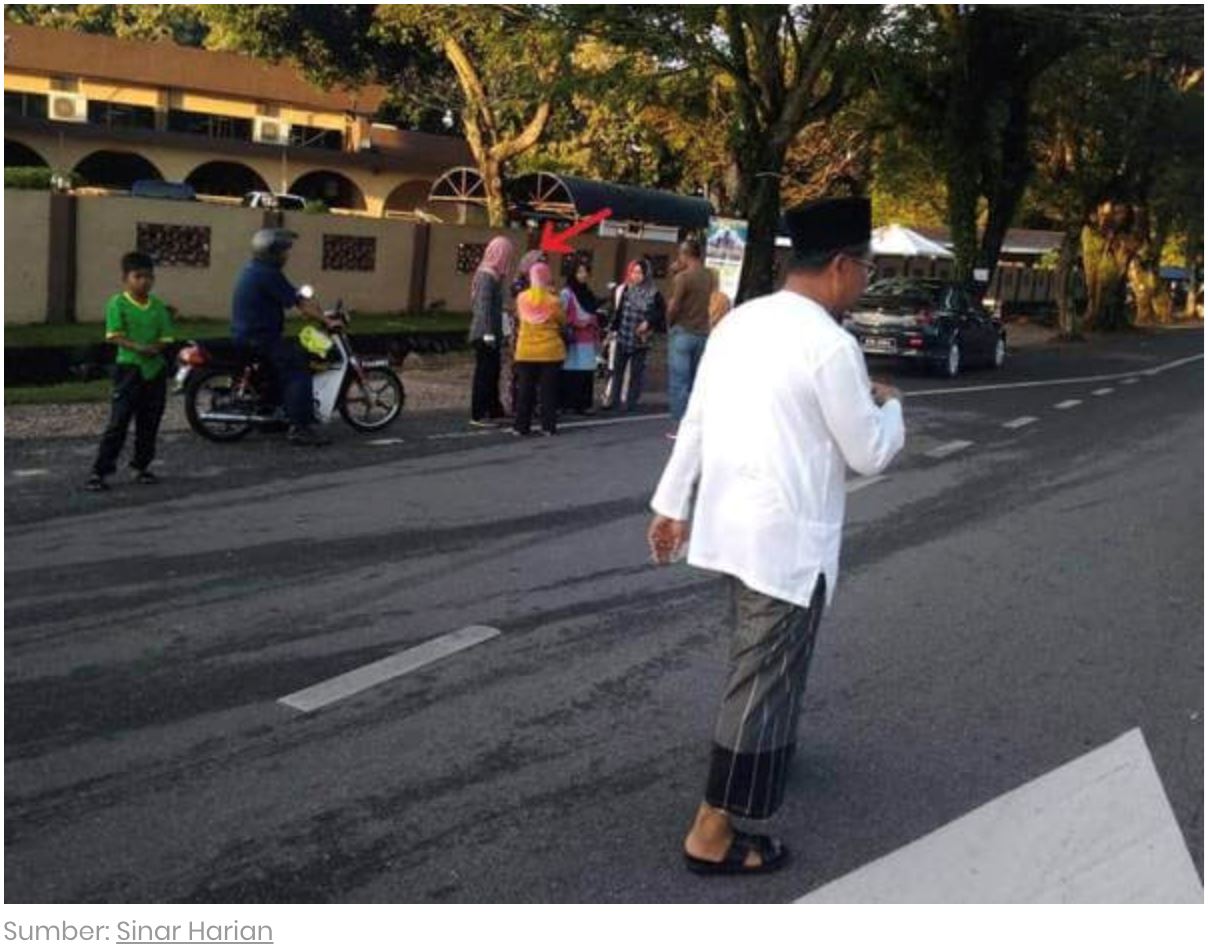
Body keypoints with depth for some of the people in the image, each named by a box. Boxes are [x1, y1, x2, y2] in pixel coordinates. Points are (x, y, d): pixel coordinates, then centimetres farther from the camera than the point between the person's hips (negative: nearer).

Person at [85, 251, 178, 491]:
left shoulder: (158, 307, 7)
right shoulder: (117, 304, -6)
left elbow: (165, 338, 5)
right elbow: (115, 336, -12)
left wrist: (156, 348, -17)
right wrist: (138, 348, -26)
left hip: (156, 368, 5)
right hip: (129, 368, -5)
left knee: (149, 423, 11)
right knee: (118, 422, -7)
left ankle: (142, 467, 26)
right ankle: (100, 471, -3)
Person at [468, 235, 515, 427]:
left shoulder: (493, 274, 13)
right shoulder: (487, 275, -15)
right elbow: (483, 306, -21)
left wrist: (498, 332, 16)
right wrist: (488, 333, -24)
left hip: (491, 334, 9)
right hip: (485, 334, -9)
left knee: (493, 372, 16)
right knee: (484, 374, -4)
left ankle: (494, 411, 26)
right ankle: (478, 415, 2)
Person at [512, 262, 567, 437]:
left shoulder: (521, 298, -4)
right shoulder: (552, 300, -12)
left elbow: (518, 318, 8)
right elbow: (563, 321, -1)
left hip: (526, 351, 2)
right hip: (550, 351, -2)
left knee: (525, 389, 9)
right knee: (548, 390, 5)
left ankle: (521, 426, 10)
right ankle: (548, 426, 6)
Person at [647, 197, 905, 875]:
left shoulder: (741, 321, 6)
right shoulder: (831, 345, -18)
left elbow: (696, 422, 10)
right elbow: (870, 454, -10)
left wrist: (674, 505, 17)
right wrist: (890, 406, 10)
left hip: (732, 521, 8)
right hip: (787, 535, -8)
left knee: (763, 660, 28)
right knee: (766, 678, 2)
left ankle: (764, 748, 50)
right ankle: (714, 833, 9)